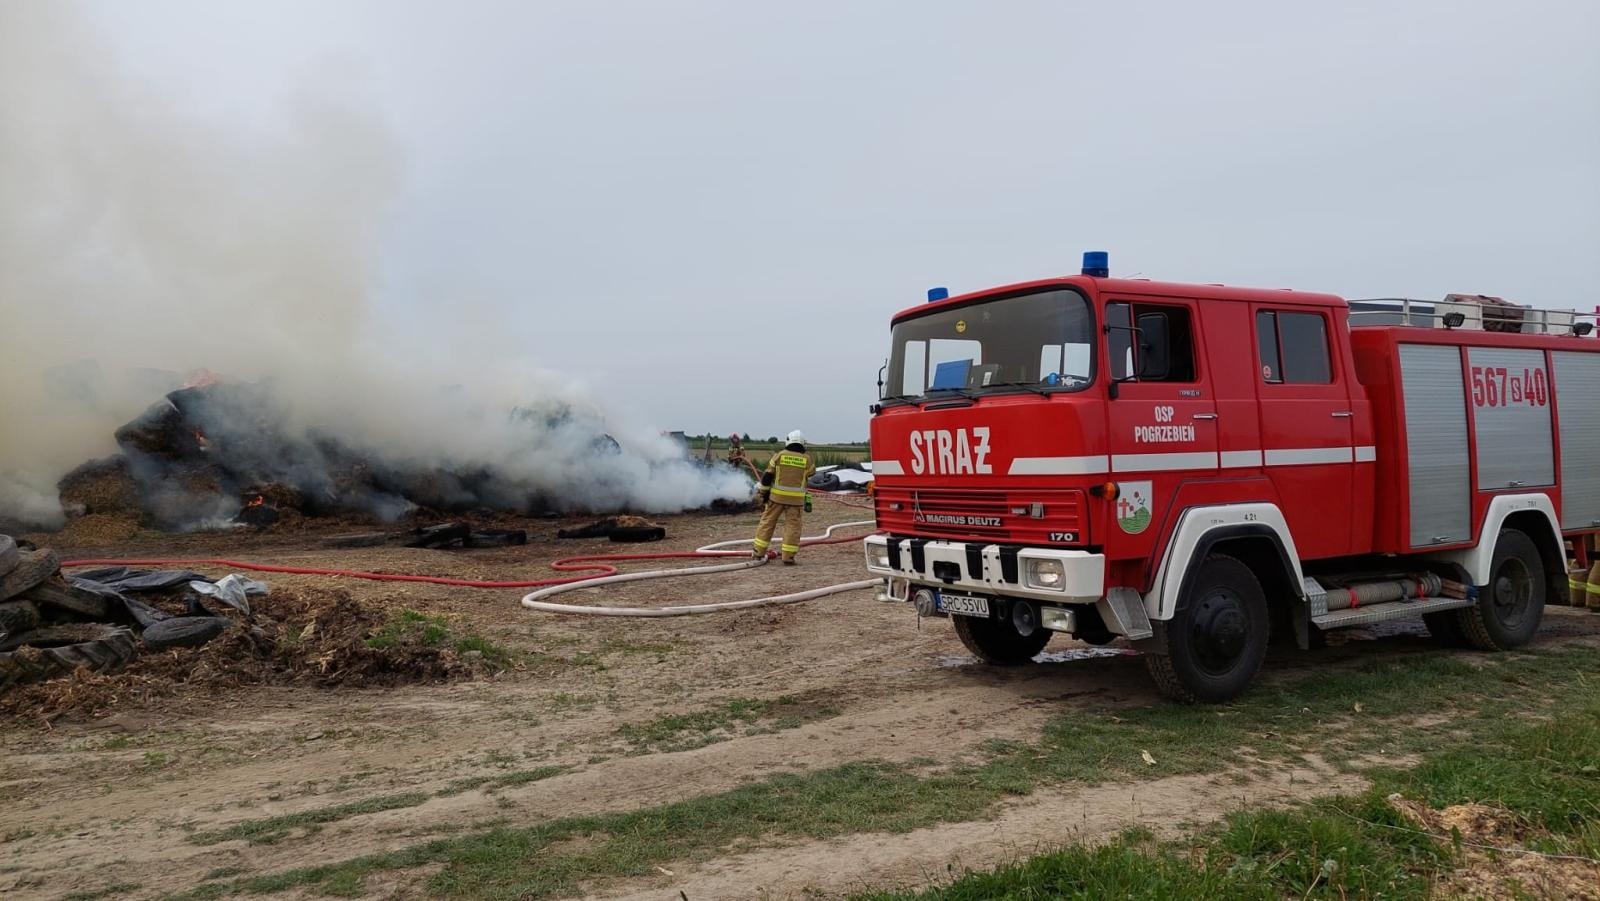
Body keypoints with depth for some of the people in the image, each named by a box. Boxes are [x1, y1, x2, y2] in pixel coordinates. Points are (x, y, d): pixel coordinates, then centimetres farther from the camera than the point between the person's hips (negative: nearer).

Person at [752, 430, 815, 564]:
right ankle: (788, 556, 2)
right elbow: (811, 472, 18)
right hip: (796, 498, 0)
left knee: (768, 522, 10)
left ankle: (759, 551, 15)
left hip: (777, 496, 0)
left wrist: (764, 493, 8)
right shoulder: (806, 459, -2)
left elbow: (767, 476, -1)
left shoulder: (779, 455, -2)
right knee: (792, 525, 5)